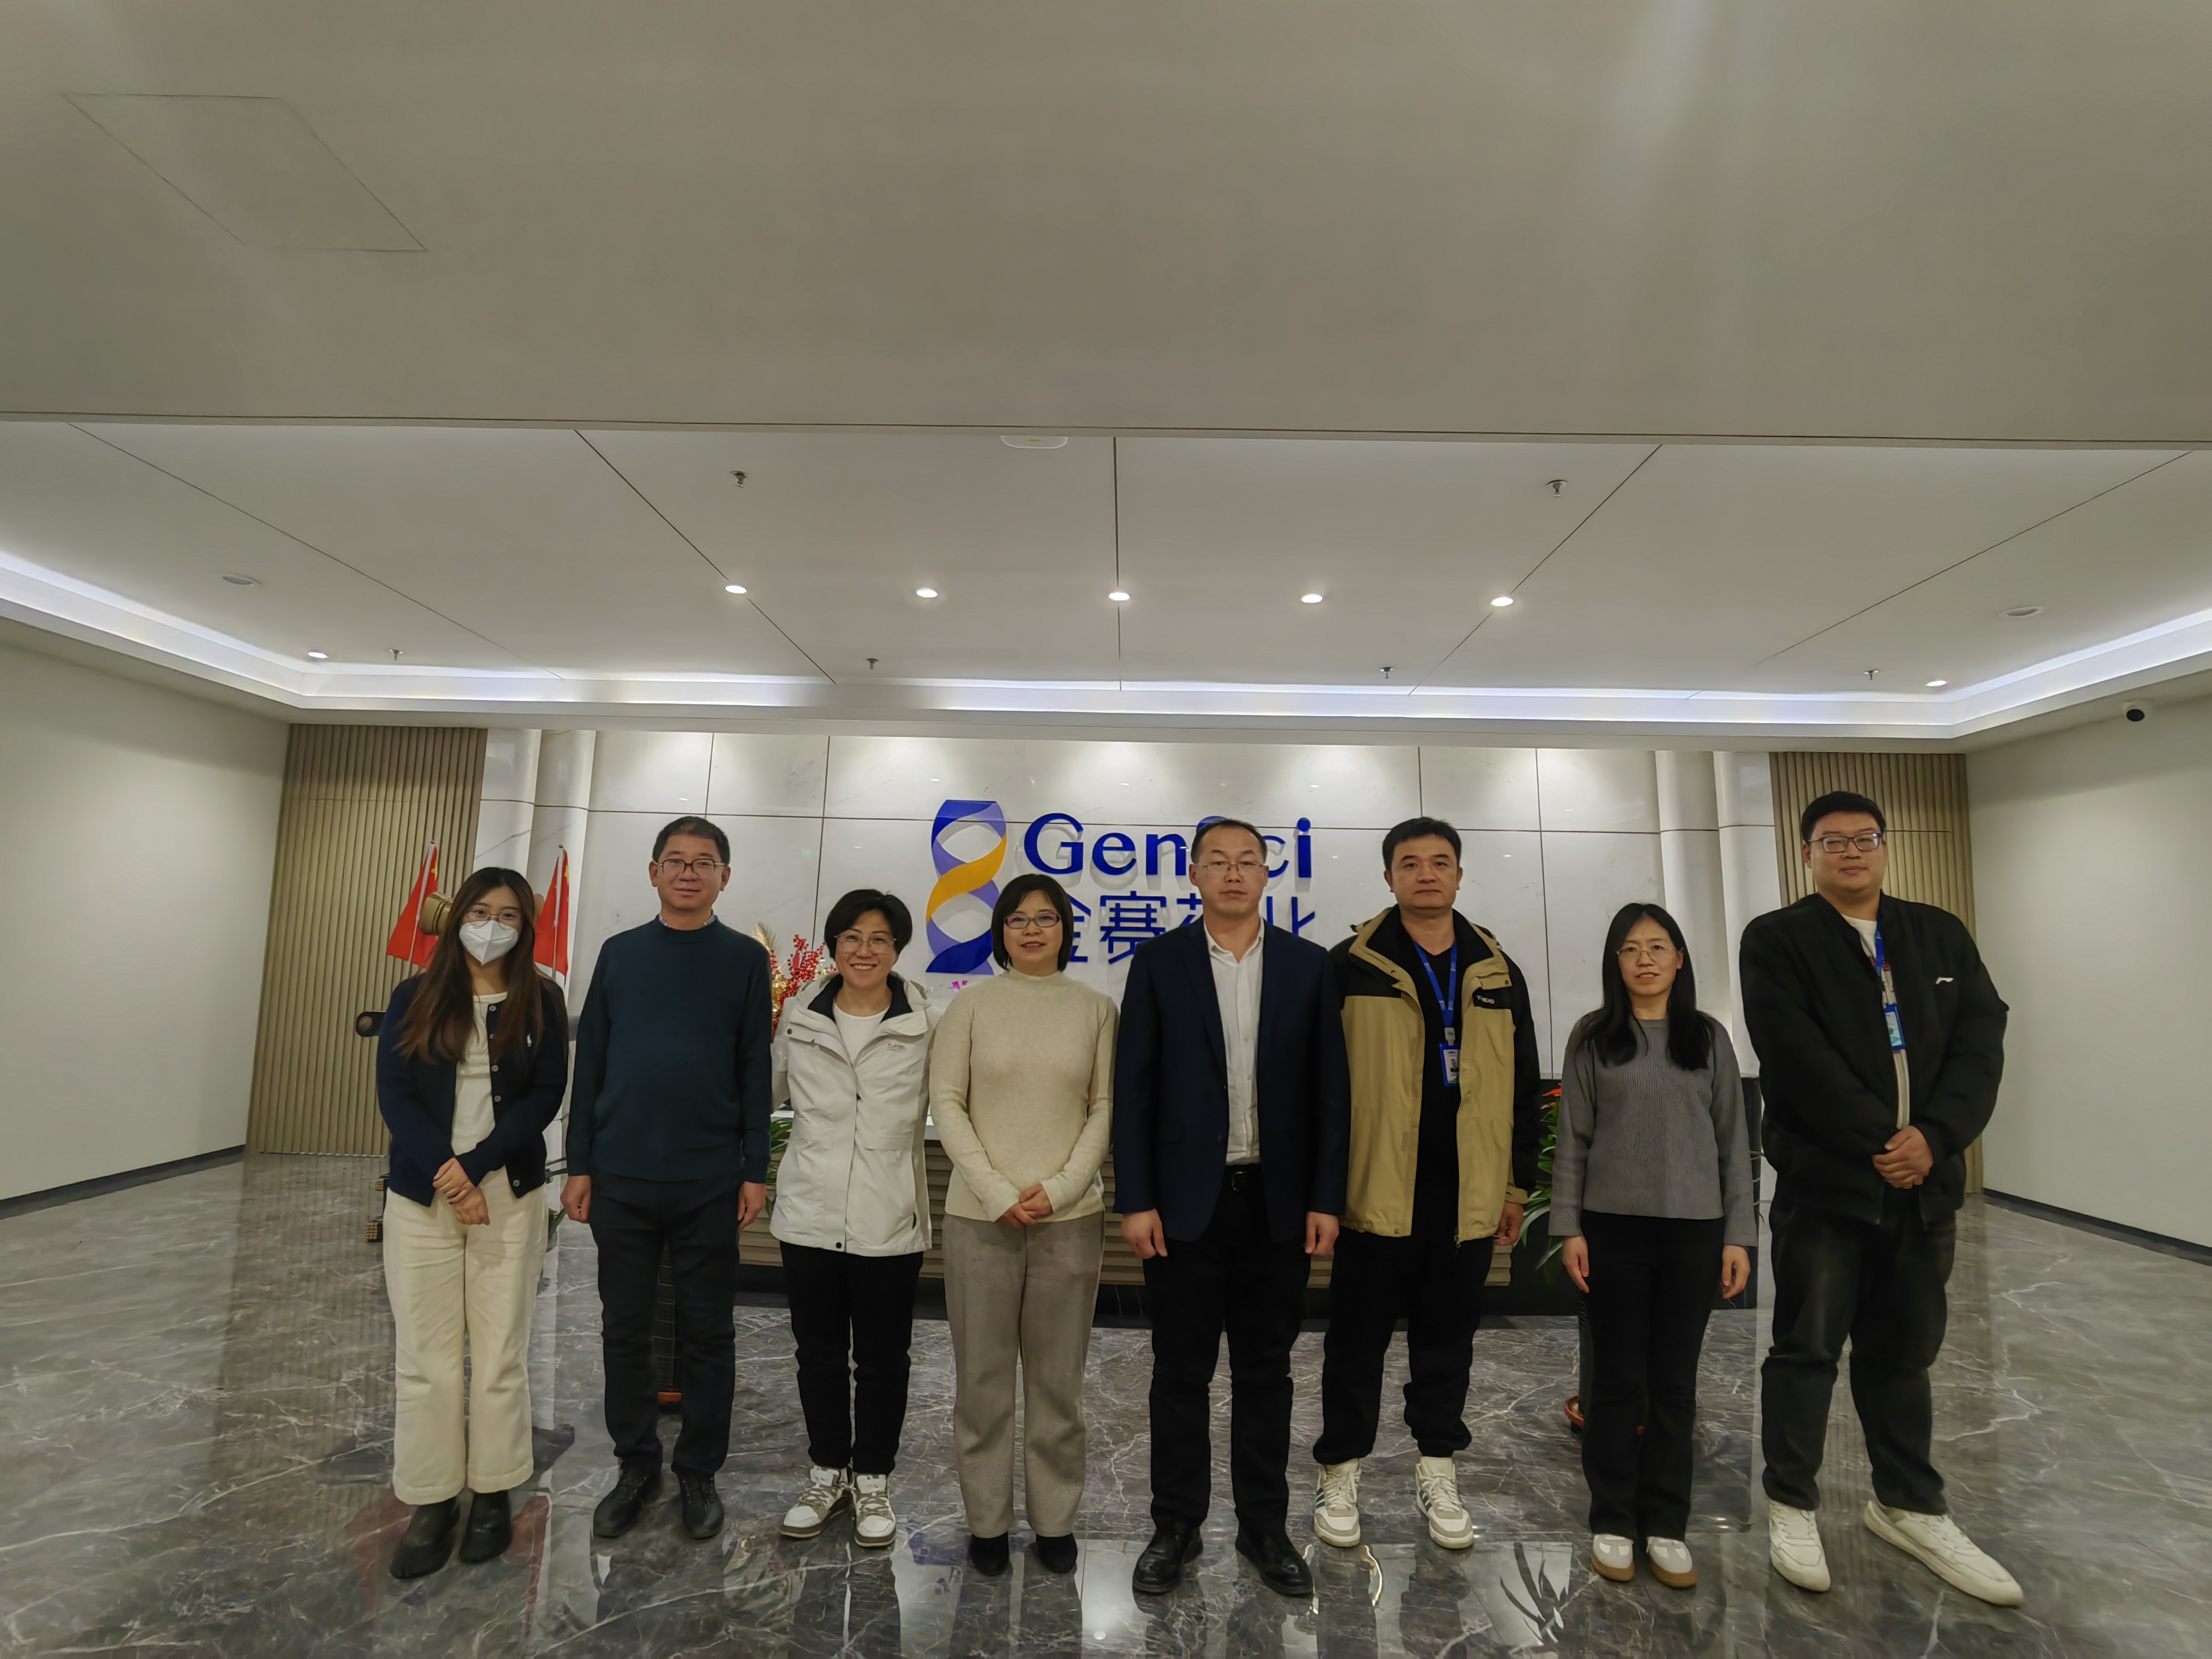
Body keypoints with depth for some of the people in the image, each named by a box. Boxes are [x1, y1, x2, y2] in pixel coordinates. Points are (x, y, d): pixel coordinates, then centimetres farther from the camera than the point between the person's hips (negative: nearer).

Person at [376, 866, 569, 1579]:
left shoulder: (541, 1002, 1)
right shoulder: (415, 998, 3)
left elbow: (545, 1096, -4)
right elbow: (394, 1095, -1)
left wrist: (476, 1166, -14)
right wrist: (446, 1176, -12)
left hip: (508, 1198, -1)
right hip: (420, 1199, 1)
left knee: (499, 1356, 6)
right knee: (424, 1357, 6)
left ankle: (493, 1495, 22)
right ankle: (433, 1502, 21)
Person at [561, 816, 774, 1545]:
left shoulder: (745, 959, 0)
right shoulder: (620, 953, 6)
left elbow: (755, 1070, -1)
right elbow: (589, 1062, 7)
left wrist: (755, 1170, -4)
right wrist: (580, 1166, 3)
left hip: (710, 1182, -2)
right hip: (622, 1178, 2)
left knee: (707, 1332, 9)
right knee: (625, 1327, 12)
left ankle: (699, 1471, 26)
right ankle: (636, 1465, 30)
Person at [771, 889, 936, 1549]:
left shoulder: (924, 1024, -7)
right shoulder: (797, 1018, 1)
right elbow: (772, 1091, 17)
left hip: (889, 1221, -2)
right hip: (810, 1215, 3)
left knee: (882, 1359, 13)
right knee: (819, 1355, 18)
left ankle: (873, 1481, 34)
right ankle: (828, 1473, 38)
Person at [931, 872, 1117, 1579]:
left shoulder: (1095, 1008, 2)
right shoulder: (971, 1003, 0)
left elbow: (1105, 1108, 2)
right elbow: (947, 1103, -2)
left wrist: (1060, 1188, -9)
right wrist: (996, 1190, -10)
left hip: (1071, 1216, 1)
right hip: (980, 1216, 0)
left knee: (1058, 1377, 10)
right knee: (982, 1375, 10)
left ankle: (1056, 1518, 28)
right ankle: (987, 1518, 27)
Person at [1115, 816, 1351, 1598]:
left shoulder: (1308, 964, 2)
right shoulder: (1158, 961, -1)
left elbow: (1330, 1088, 2)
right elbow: (1132, 1087, -3)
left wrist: (1326, 1199, -2)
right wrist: (1135, 1200, -7)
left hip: (1279, 1202, 1)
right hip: (1185, 1201, -1)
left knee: (1266, 1370, 15)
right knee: (1181, 1372, 11)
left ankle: (1265, 1526, 33)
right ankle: (1176, 1527, 30)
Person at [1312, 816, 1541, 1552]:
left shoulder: (1498, 973, 8)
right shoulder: (1353, 965, -5)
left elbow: (1523, 1088, 12)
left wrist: (1517, 1184, 11)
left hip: (1469, 1194, 4)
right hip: (1377, 1189, -3)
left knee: (1447, 1339, 16)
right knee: (1358, 1338, 9)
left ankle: (1437, 1472, 33)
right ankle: (1339, 1474, 26)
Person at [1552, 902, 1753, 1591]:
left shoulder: (1709, 1037, 4)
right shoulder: (1592, 1037, 0)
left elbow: (1733, 1141, 5)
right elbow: (1573, 1140, 0)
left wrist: (1739, 1234, 0)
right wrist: (1568, 1229, -4)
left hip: (1693, 1230, 1)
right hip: (1614, 1229, -1)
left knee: (1675, 1384, 11)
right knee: (1618, 1381, 8)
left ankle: (1665, 1525, 26)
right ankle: (1612, 1521, 23)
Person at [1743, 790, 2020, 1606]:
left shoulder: (1941, 934, 12)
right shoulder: (1777, 939, -3)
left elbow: (1981, 1040, 2)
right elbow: (1796, 1055, -12)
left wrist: (1934, 1136, -11)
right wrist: (1878, 1140, -15)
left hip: (1925, 1178, 4)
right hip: (1824, 1180, -4)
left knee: (1903, 1349, 16)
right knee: (1807, 1348, 4)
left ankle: (1909, 1506, 32)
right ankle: (1791, 1504, 20)